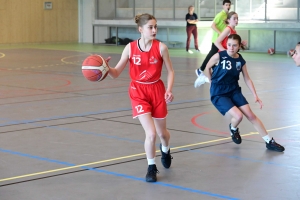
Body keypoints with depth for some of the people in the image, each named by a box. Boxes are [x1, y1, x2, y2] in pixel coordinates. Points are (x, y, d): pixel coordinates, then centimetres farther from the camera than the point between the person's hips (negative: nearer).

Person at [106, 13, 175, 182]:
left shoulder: (161, 47, -11)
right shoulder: (130, 48, -11)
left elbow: (170, 71, -1)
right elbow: (116, 73, -7)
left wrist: (169, 90, -16)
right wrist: (106, 68, -28)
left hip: (157, 90, 1)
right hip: (138, 92, -1)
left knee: (162, 132, 16)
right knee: (151, 133, -15)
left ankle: (165, 150, 53)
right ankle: (151, 167, 8)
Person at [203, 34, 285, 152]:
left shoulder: (241, 61, -3)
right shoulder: (219, 56, -17)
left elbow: (247, 79, 6)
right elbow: (207, 68, 1)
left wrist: (255, 96, 1)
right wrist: (214, 82, 3)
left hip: (234, 91, 4)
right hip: (218, 94, -4)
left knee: (251, 115, -1)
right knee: (238, 116, -21)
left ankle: (269, 142, 9)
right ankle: (233, 129, 16)